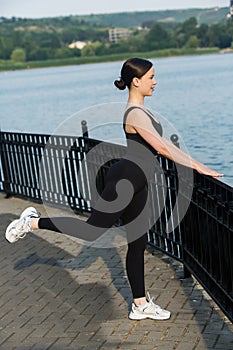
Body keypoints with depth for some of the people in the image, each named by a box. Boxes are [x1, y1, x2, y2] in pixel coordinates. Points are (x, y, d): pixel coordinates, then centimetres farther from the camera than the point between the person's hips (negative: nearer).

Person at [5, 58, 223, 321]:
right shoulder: (135, 114, -17)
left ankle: (141, 305, 20)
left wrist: (191, 162, 23)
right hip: (125, 179, -10)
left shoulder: (139, 110, 15)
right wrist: (197, 166, -21)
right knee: (93, 230, -3)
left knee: (137, 244, 12)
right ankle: (33, 222, 12)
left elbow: (161, 142, 22)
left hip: (135, 185, 10)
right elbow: (162, 148, -24)